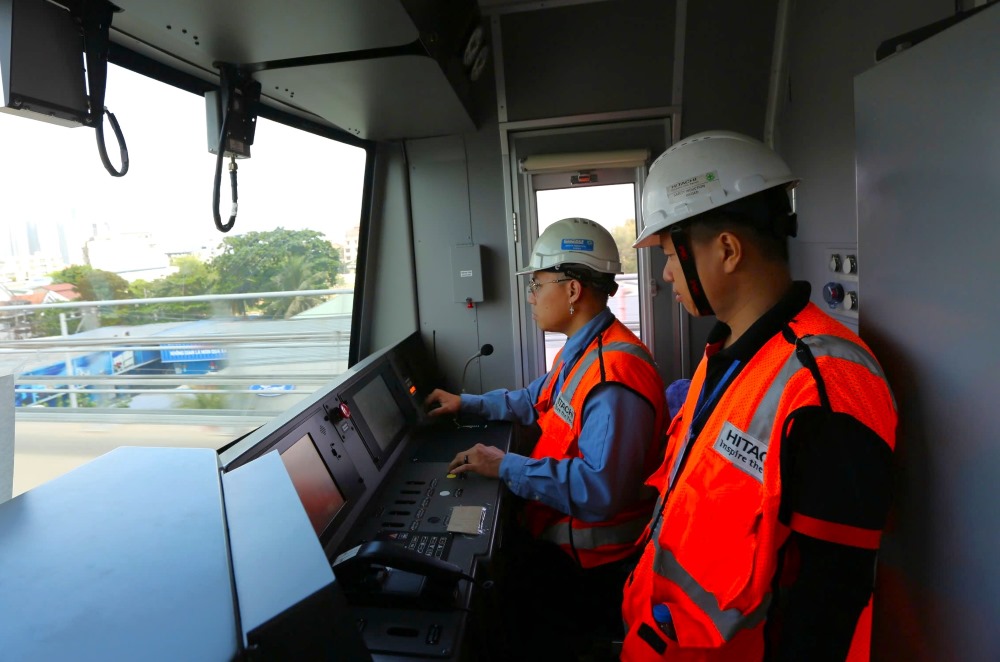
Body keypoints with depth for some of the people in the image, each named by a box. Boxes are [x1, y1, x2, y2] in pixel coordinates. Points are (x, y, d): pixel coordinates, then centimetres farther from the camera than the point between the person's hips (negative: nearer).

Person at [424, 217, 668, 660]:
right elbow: (535, 401, 23)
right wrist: (466, 404, 19)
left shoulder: (613, 375, -28)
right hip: (557, 532, 9)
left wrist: (506, 467, -25)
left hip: (587, 564, -9)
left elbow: (600, 490, -33)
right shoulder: (580, 350, 8)